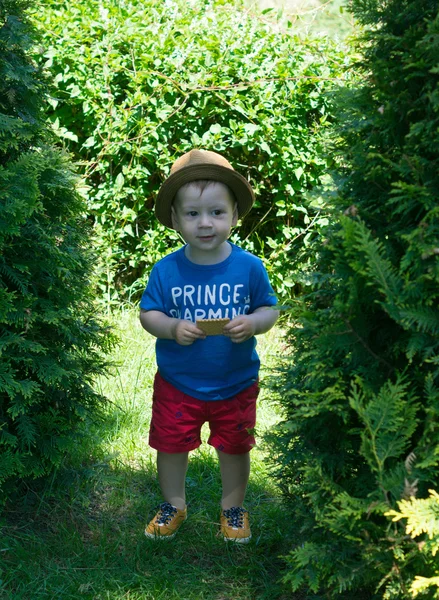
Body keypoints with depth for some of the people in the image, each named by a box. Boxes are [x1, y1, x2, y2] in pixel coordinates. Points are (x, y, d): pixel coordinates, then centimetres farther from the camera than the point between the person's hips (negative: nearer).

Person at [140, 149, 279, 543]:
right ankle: (174, 504, 41)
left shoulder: (249, 267, -13)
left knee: (234, 448, 16)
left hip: (236, 383, 0)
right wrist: (172, 328, -26)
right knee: (171, 445, 15)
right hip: (177, 382, 0)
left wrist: (253, 323, -26)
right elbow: (148, 314, -6)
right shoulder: (166, 270, -13)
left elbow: (270, 309, -5)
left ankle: (233, 506, 41)